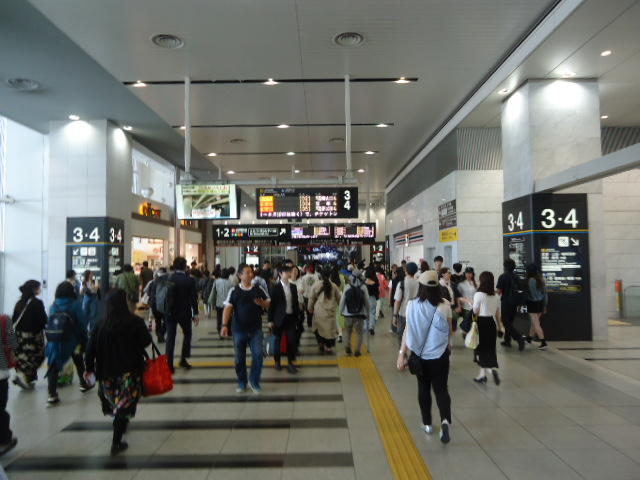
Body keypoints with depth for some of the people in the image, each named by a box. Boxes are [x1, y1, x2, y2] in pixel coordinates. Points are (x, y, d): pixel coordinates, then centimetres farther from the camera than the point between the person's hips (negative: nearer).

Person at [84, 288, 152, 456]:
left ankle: (120, 426, 46)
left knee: (113, 402, 25)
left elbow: (90, 348, -4)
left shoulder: (100, 324, -6)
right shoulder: (135, 322, -15)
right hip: (130, 372, -3)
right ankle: (116, 442, 4)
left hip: (107, 373, 4)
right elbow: (146, 341, -8)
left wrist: (89, 368, 9)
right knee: (124, 406, 5)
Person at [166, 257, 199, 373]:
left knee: (170, 337, 5)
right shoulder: (190, 280, -9)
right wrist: (195, 314, -2)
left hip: (170, 313, 1)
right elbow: (193, 298, -9)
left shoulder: (168, 279, -5)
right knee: (187, 334, 18)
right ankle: (183, 359, 16)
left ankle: (169, 363, 2)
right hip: (185, 313, -1)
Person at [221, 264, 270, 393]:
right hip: (239, 329, -1)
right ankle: (242, 383, 28)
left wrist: (262, 303, -11)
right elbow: (228, 308, -8)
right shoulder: (234, 291, -3)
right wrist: (225, 325, -19)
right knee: (239, 358, 9)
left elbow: (268, 303, 12)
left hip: (256, 329, 1)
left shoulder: (258, 289, 3)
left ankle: (254, 381, 12)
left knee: (258, 354, -8)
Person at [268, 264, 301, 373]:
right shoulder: (276, 287, -7)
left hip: (291, 317, 3)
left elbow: (296, 302, 11)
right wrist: (270, 320, -6)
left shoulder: (293, 287, 7)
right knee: (278, 340, 10)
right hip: (279, 318, -3)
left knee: (292, 340, -2)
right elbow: (271, 304, -6)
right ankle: (277, 361, 28)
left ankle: (291, 362, 10)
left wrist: (297, 317, 8)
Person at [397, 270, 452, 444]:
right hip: (440, 355, -1)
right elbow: (449, 331, 1)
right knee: (441, 389, 8)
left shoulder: (412, 305, -10)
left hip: (420, 355, 1)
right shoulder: (444, 305, -10)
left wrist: (402, 353, -5)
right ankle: (445, 420, -13)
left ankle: (427, 424, 27)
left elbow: (407, 331, -10)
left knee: (423, 389, 17)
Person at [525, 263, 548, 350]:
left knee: (536, 324, -3)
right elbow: (545, 293, 8)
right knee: (534, 322, 20)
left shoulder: (531, 280, -17)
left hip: (533, 303, -7)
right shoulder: (541, 279, 4)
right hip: (540, 303, 7)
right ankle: (529, 338, 36)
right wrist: (545, 305, 16)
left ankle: (543, 343, -8)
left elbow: (531, 294, -17)